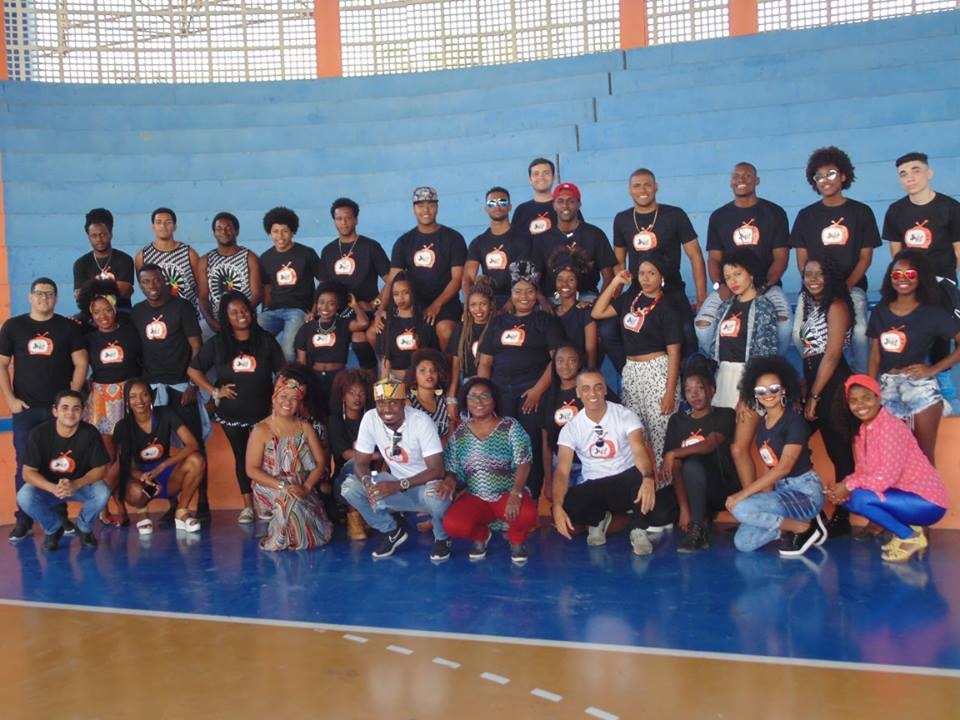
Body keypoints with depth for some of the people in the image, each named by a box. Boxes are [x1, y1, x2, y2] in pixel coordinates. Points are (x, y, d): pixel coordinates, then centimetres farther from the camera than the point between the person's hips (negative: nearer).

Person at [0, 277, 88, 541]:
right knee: (25, 465, 3)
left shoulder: (69, 327, 4)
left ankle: (61, 516, 12)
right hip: (25, 409, 1)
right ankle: (24, 520, 10)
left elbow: (81, 364, 2)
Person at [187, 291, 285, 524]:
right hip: (231, 413, 1)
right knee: (241, 456, 9)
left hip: (262, 411, -1)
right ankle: (248, 506, 18)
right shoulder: (216, 343, -2)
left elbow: (282, 372, 0)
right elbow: (193, 370, 4)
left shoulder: (266, 340, -3)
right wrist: (213, 391, -4)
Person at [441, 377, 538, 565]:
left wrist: (515, 494, -27)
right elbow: (452, 469, 9)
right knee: (452, 525, -27)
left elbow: (523, 463, -13)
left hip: (507, 494, -2)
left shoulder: (510, 427, -4)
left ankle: (517, 539, 6)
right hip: (474, 497, 2)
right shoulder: (459, 433, 5)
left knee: (527, 515, -35)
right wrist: (449, 482, -15)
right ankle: (481, 535, 12)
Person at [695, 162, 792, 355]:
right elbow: (714, 258, 8)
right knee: (702, 324, -23)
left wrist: (764, 286, -15)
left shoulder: (775, 213, 6)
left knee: (784, 322, -29)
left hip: (767, 286, -1)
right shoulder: (718, 216, 11)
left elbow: (781, 257, 1)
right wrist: (719, 285, -12)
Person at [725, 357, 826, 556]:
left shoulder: (794, 420, -14)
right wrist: (766, 496, -7)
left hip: (805, 492, -7)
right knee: (742, 543, -7)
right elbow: (768, 466, 10)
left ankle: (803, 527, -8)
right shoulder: (762, 424, 9)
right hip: (781, 489, 7)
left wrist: (743, 493, -25)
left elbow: (784, 467, -22)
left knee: (741, 508, -27)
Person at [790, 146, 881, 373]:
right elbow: (802, 260, 7)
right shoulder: (806, 215, 10)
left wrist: (845, 287, -10)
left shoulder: (861, 212, 7)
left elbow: (865, 257, 4)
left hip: (852, 286, -1)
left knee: (859, 332, -27)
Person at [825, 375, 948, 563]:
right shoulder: (863, 430, 6)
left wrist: (849, 486, -19)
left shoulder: (890, 426, -19)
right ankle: (907, 529, 8)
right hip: (902, 494, 9)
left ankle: (911, 538, -6)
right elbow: (863, 471, 6)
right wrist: (843, 487, -13)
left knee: (860, 498, -26)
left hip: (927, 502, -9)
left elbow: (888, 476, -25)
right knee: (847, 498, 1)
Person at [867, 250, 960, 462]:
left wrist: (934, 369, -9)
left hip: (920, 387, -3)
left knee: (924, 453, 2)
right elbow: (875, 356, 10)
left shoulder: (932, 313, -1)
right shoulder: (879, 312, 10)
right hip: (887, 387, 4)